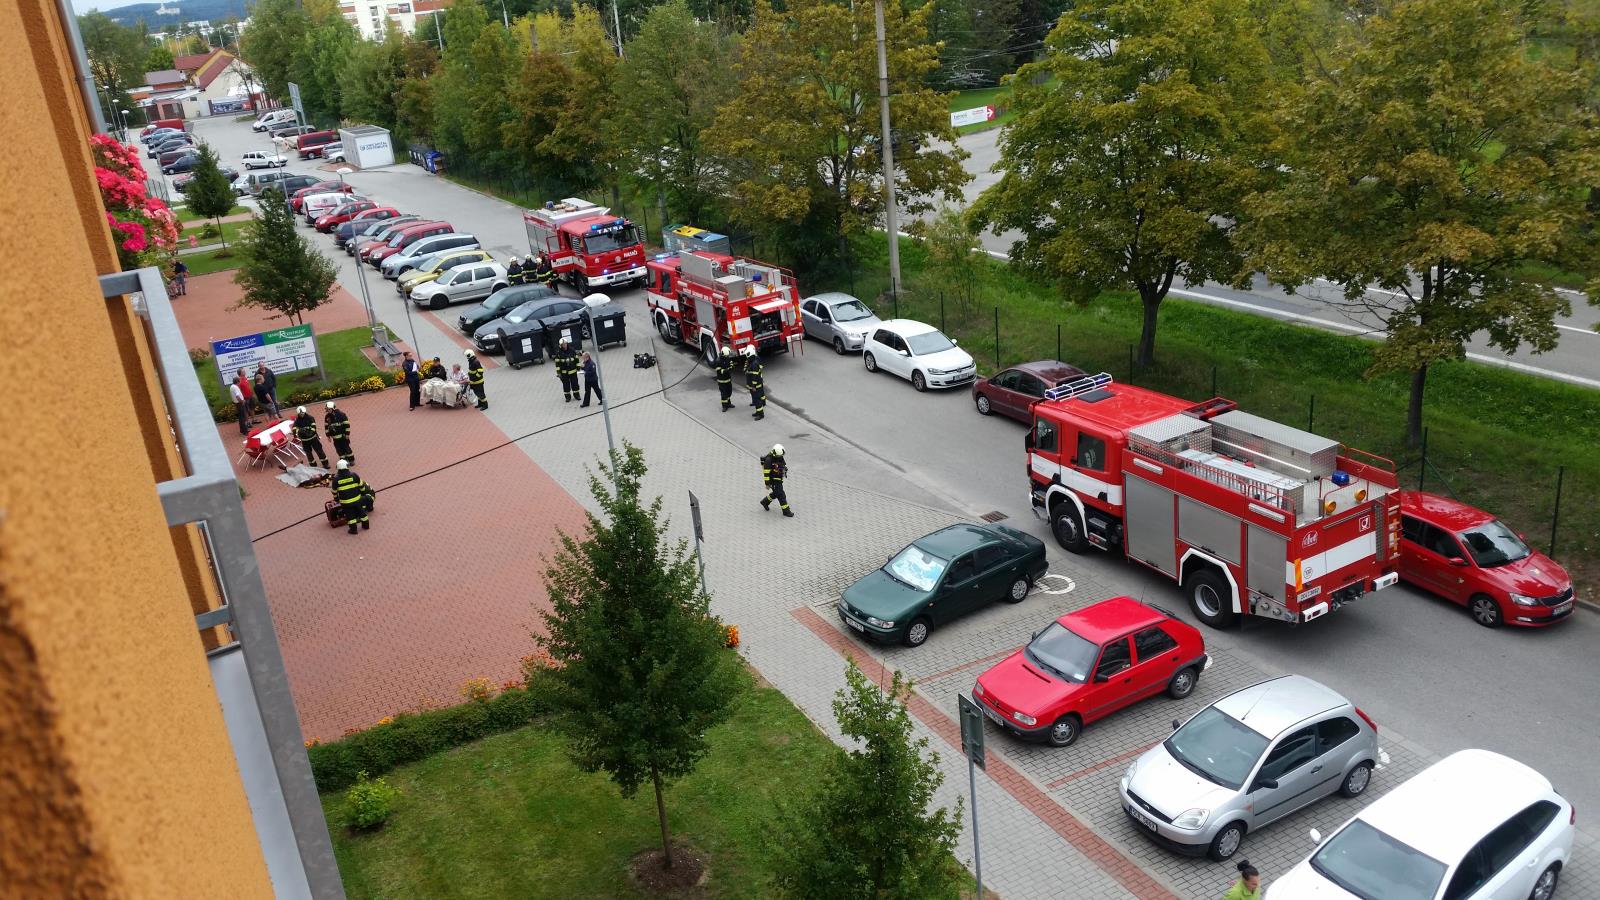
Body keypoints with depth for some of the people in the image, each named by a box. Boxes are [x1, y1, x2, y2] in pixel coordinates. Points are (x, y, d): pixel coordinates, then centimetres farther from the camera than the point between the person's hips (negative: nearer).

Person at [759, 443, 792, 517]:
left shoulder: (780, 457, -1)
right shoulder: (769, 460, -24)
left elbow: (784, 465, 17)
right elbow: (766, 473, -22)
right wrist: (767, 483, -21)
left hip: (779, 479, 8)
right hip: (773, 480, -8)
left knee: (776, 494, 21)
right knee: (781, 495, -8)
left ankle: (765, 502, 43)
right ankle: (786, 512, -2)